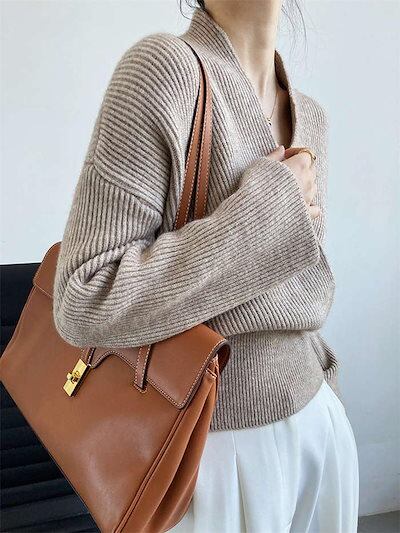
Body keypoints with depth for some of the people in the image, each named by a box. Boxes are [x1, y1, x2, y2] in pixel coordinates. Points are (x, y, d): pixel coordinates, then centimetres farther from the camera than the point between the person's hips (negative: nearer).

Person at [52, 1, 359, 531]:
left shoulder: (310, 117, 5)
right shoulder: (164, 67, -17)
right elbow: (87, 306, -22)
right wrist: (269, 212, -19)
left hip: (319, 426, 7)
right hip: (216, 448, -6)